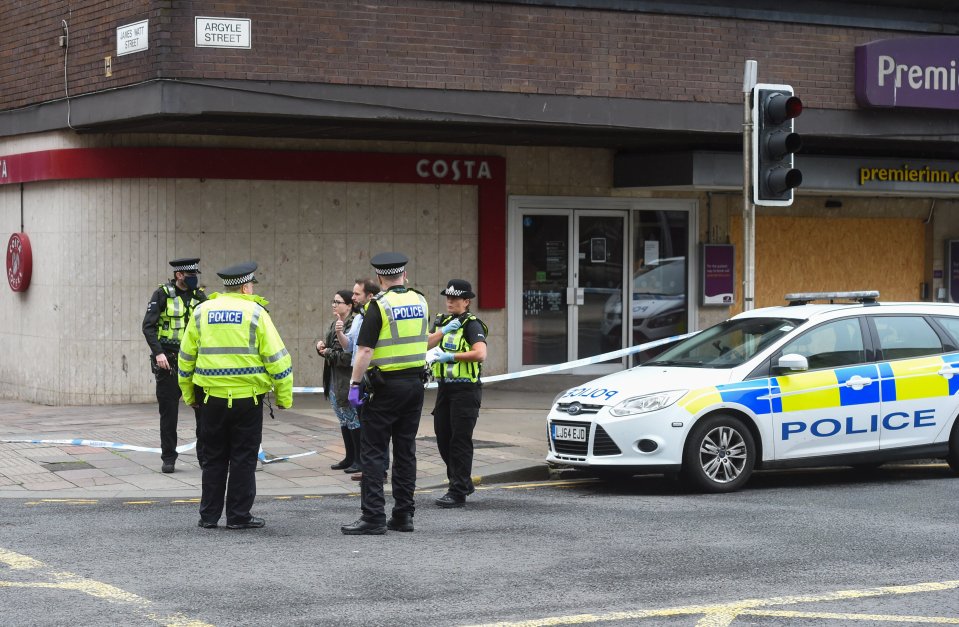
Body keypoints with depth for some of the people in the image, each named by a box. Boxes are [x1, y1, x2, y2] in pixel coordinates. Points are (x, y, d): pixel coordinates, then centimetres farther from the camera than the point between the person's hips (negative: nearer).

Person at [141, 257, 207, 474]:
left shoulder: (199, 296, 8)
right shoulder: (162, 294, -4)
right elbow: (148, 326, -8)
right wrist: (158, 352, -18)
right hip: (168, 361, -3)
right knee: (168, 412, 3)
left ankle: (205, 456, 8)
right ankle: (168, 458, 12)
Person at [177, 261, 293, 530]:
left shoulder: (202, 312, 7)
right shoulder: (254, 312, -4)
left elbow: (186, 356, 11)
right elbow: (276, 357, -6)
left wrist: (189, 394, 21)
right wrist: (284, 397, 1)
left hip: (212, 397, 3)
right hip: (247, 397, -3)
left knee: (214, 458, 13)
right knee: (243, 458, 5)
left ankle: (209, 516, 15)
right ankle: (239, 516, 6)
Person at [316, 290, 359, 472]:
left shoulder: (354, 325, -17)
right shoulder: (334, 324, 11)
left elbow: (350, 356, -23)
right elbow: (329, 349, 20)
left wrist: (328, 353, -14)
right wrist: (321, 347, -2)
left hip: (348, 381, -9)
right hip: (334, 381, 9)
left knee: (353, 420, -1)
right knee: (344, 421, 15)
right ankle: (350, 458, 24)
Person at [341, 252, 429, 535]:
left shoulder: (379, 305, -12)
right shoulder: (420, 302, 7)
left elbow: (365, 350, -17)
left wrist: (355, 385, -12)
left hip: (386, 385, -6)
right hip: (415, 382, 6)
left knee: (373, 451, -3)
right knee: (405, 450, 11)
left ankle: (373, 517, -7)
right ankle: (403, 515, 13)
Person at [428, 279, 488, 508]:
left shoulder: (472, 324, -9)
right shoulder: (441, 321, 14)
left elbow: (480, 353, -23)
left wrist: (451, 356, -19)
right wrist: (444, 331, -12)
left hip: (465, 389, -8)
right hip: (444, 387, 8)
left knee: (460, 440, -8)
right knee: (443, 438, 12)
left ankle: (458, 492, -7)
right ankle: (464, 483, 26)